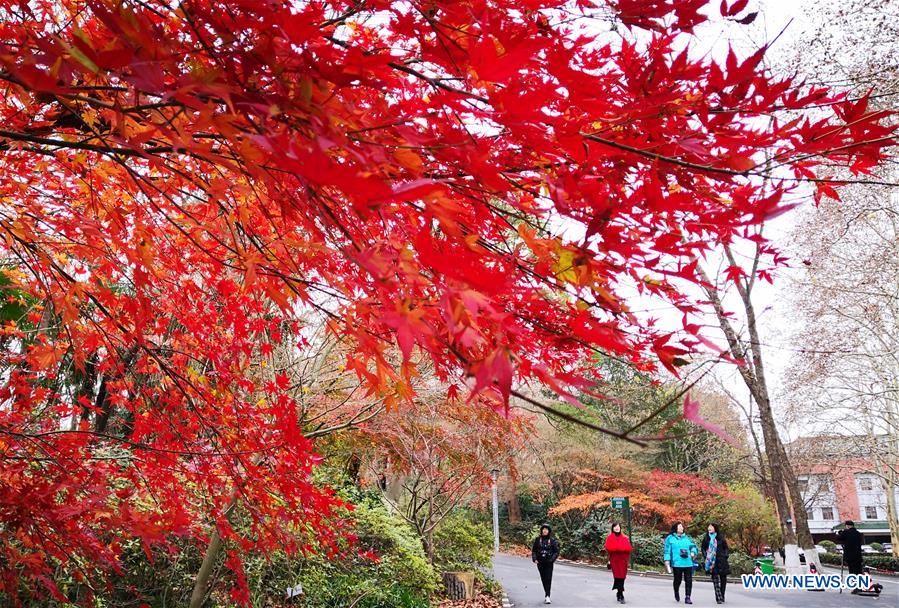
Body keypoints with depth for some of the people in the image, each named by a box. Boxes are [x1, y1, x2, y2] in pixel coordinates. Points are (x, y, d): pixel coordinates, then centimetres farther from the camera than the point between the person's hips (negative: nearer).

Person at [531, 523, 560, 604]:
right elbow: (533, 550, 8)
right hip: (540, 563, 3)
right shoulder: (538, 539, 3)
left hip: (548, 563, -3)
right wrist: (534, 559, -5)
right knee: (543, 579, 9)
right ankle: (547, 595, 21)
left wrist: (552, 559, -13)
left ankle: (547, 596, -12)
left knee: (548, 579, -9)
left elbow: (556, 551, -1)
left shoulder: (552, 540, -3)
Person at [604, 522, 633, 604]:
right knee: (618, 576, -8)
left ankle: (619, 593, 22)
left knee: (622, 577, 2)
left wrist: (619, 548, -14)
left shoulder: (625, 538, 10)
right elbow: (608, 548, -7)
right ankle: (621, 596, -4)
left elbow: (629, 548, 1)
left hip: (623, 560, 3)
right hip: (614, 560, -2)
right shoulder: (609, 538, 3)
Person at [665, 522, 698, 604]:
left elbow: (693, 546, 18)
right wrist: (667, 560, -8)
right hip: (677, 563, -3)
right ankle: (676, 592, 32)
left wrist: (693, 552, -3)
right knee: (677, 580, 3)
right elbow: (667, 550, 1)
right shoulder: (670, 538, 5)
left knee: (689, 580, -4)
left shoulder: (687, 538, 17)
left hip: (688, 563, 3)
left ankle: (687, 597, 3)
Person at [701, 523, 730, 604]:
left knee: (723, 579, 5)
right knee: (715, 580, -7)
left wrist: (725, 556, -3)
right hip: (712, 562, 0)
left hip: (721, 561, 0)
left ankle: (722, 597, 18)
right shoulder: (706, 538, 5)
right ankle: (719, 598, -8)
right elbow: (703, 548, 12)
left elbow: (726, 548, 9)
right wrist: (706, 556, 0)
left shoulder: (720, 537, 2)